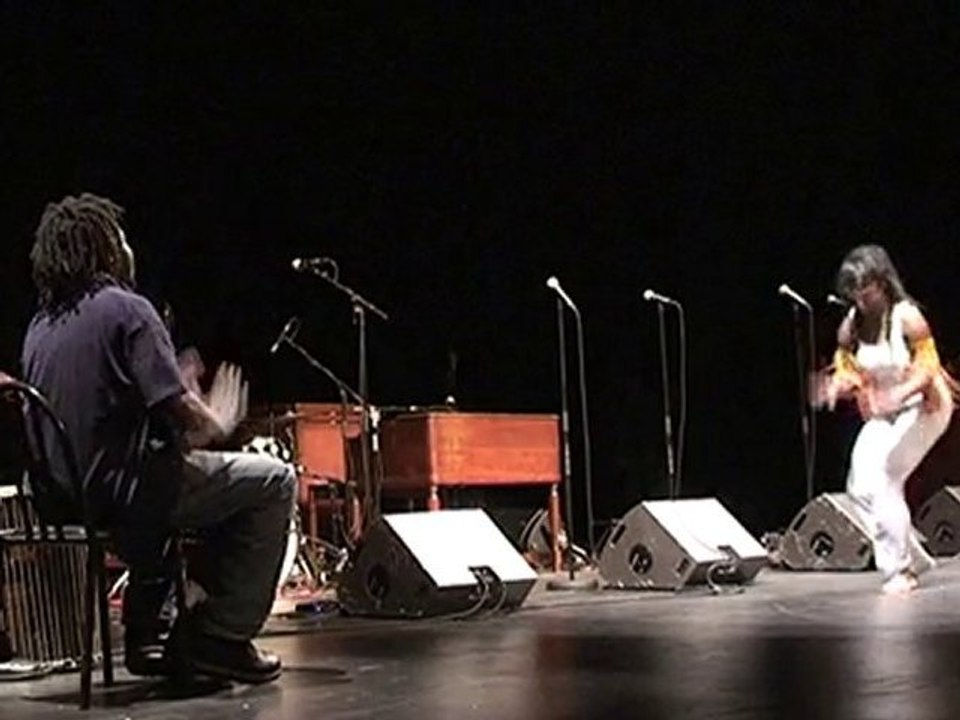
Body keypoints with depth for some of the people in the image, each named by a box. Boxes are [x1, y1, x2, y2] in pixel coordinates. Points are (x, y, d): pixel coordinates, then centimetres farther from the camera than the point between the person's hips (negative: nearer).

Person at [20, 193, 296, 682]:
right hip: (121, 490, -9)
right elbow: (180, 410, -18)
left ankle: (145, 635, 34)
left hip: (66, 499, 9)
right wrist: (218, 424, 3)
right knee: (274, 481, 1)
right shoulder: (125, 309, -11)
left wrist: (187, 427, 20)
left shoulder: (41, 325, 13)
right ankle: (221, 637, 1)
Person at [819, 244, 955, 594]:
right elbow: (846, 369, 4)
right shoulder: (851, 325, -3)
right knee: (860, 485, -1)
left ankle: (898, 568, -10)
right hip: (884, 413, 7)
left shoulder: (906, 316, -19)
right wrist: (836, 386, -20)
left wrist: (900, 393, -35)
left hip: (923, 405, -7)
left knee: (881, 476, -20)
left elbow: (928, 368, -19)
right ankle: (913, 559, 17)